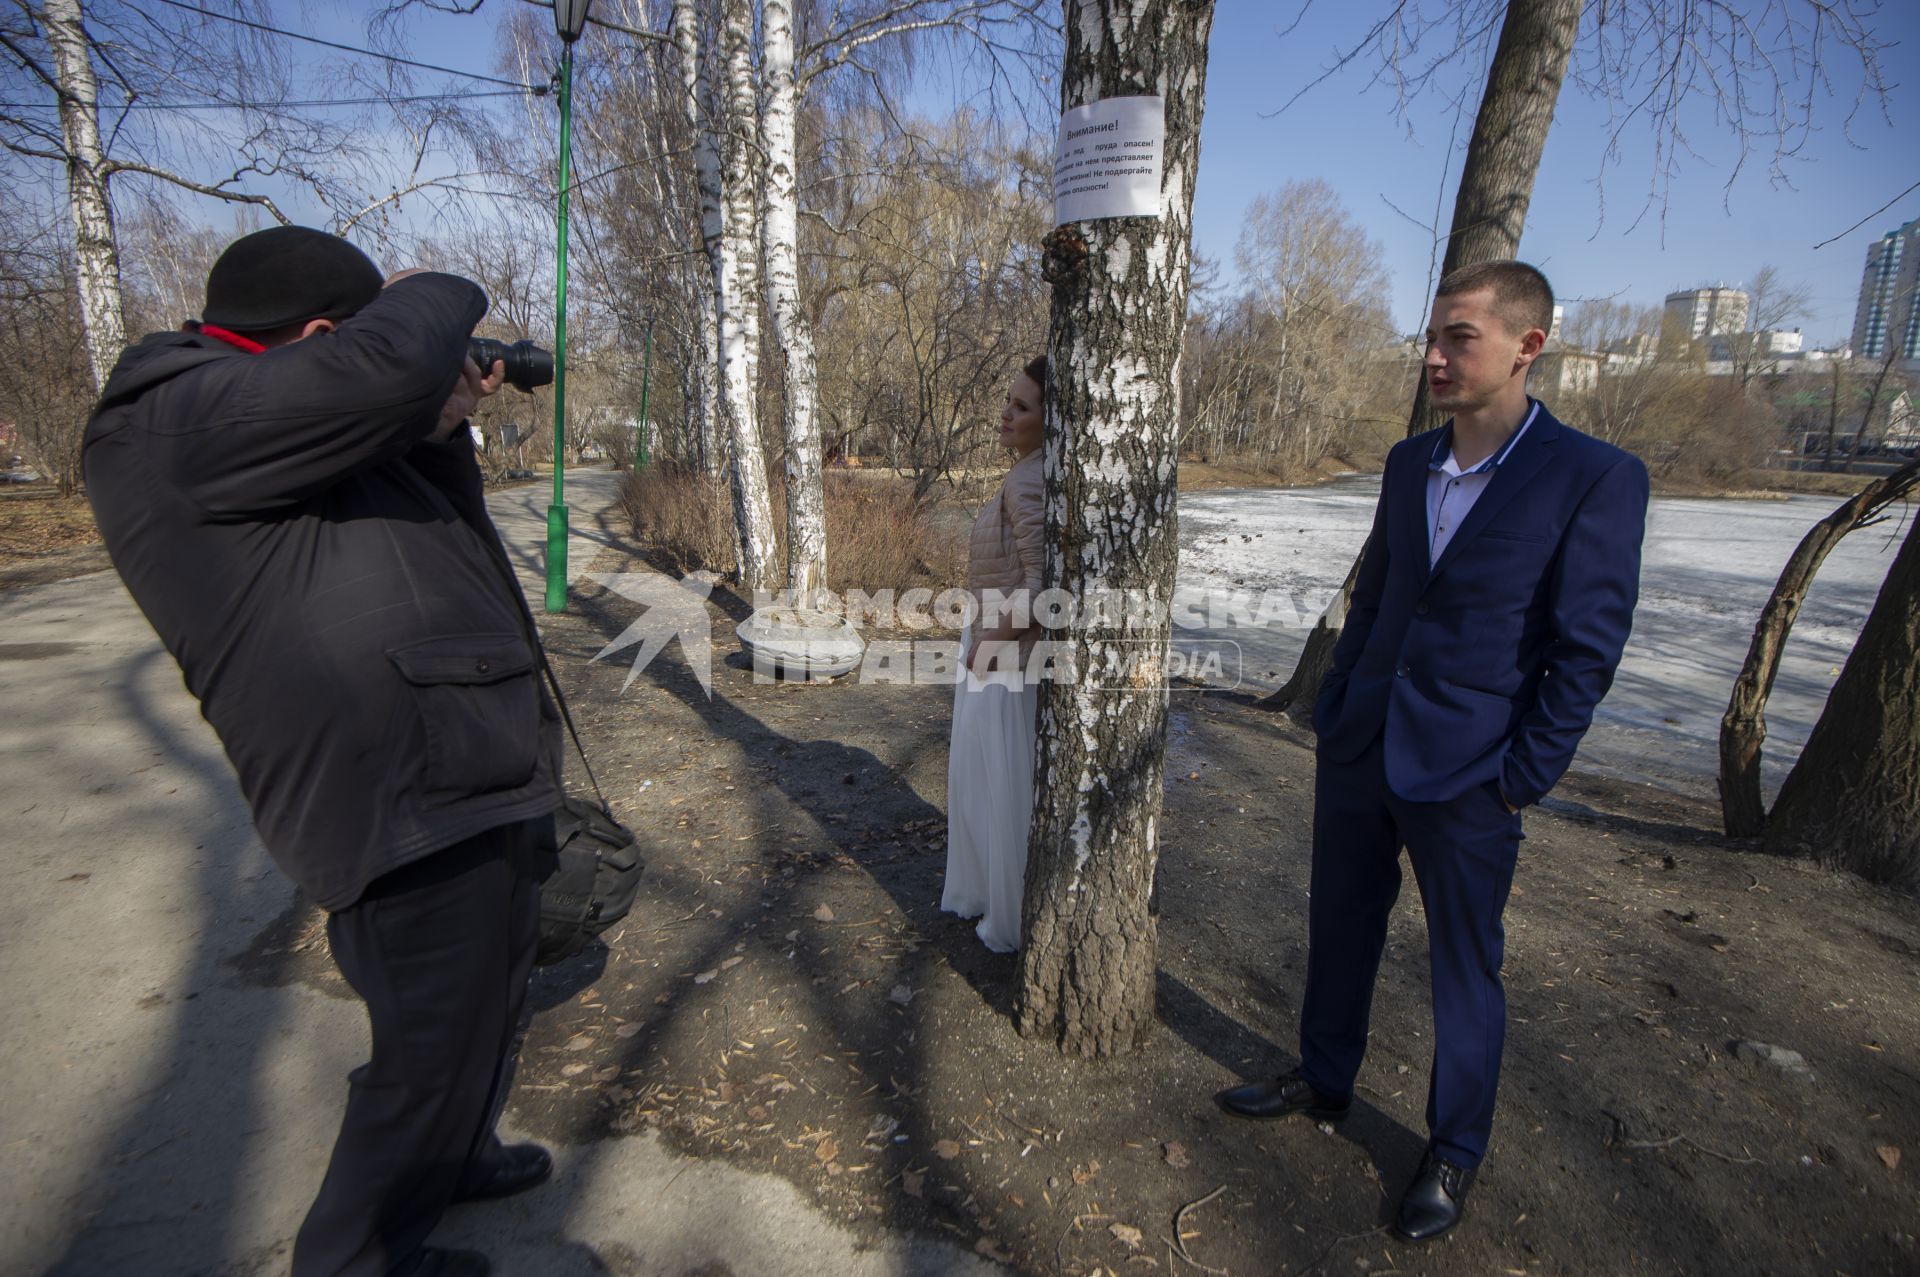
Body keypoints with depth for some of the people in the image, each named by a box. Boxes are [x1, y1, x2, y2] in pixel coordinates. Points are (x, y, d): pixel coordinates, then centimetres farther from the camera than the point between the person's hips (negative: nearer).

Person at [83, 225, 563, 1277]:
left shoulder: (255, 431, 16)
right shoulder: (173, 420, -16)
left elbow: (436, 531, 23)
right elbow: (386, 366, -32)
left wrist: (446, 425, 8)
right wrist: (436, 294, -10)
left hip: (477, 783, 11)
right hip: (408, 807, -10)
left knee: (488, 993, 27)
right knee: (434, 1048, 7)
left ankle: (454, 1157, 52)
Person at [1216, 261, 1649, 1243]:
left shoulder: (1595, 479, -11)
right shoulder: (1408, 462, 6)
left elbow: (1586, 652, -11)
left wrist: (1523, 779, -11)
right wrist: (1334, 704, 9)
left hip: (1465, 779, -5)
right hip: (1358, 754, 6)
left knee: (1465, 971, 13)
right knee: (1340, 932, 19)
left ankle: (1453, 1153, 34)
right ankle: (1324, 1084, 42)